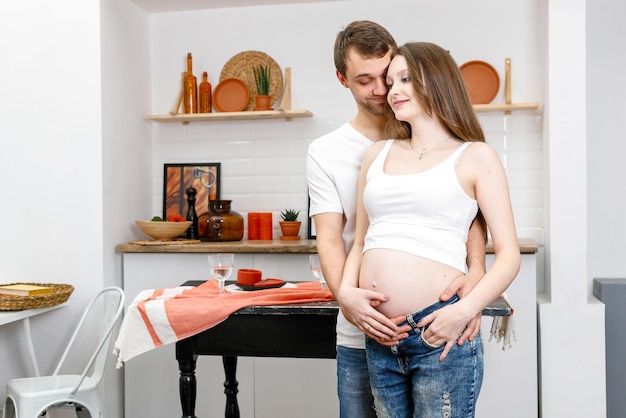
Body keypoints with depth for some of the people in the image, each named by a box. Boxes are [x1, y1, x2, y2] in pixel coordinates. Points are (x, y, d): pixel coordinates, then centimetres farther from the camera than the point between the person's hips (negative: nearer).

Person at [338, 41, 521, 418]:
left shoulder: (474, 157, 3)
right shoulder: (378, 154, 15)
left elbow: (509, 254, -2)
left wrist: (465, 310, -16)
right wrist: (346, 291, -1)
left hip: (438, 333, -4)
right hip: (379, 338, 4)